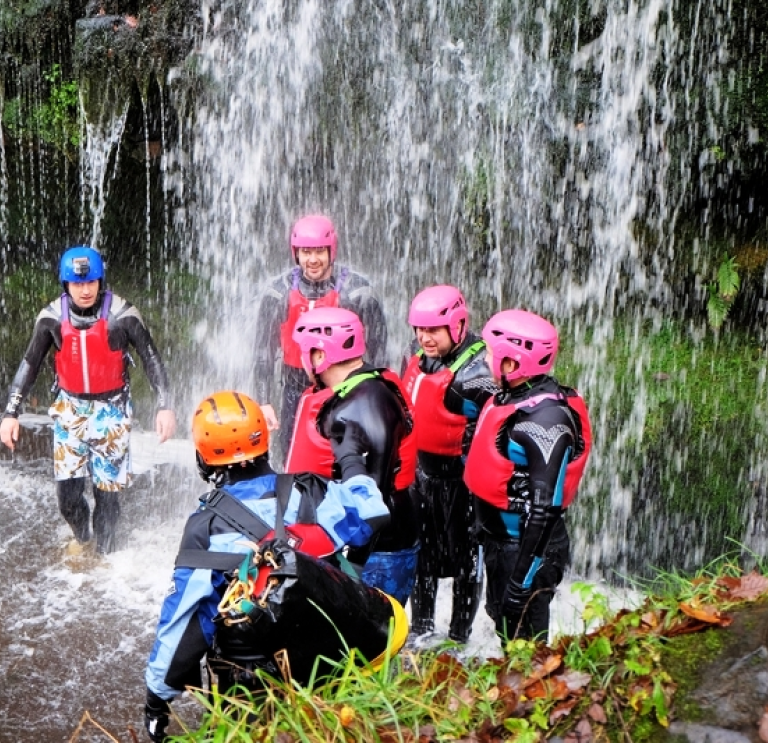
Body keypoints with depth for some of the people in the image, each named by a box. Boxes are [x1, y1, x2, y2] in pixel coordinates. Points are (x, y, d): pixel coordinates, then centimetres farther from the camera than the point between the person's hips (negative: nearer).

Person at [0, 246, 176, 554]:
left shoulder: (122, 314, -15)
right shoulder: (52, 317, -8)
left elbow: (151, 359, -9)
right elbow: (29, 365, 1)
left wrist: (164, 406, -17)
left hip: (111, 409, -2)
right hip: (70, 407, 2)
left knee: (106, 488, -2)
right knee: (67, 491, 0)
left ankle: (104, 554, 18)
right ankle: (81, 541, 28)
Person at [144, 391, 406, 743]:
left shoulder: (205, 526, -10)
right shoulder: (310, 493, -6)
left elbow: (182, 618, -7)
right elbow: (373, 515, 6)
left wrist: (157, 696, 4)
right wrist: (350, 458, 21)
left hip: (248, 685, 0)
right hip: (327, 657, 1)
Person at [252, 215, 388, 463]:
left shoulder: (356, 289, -10)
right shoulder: (280, 292, -4)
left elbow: (377, 344, -5)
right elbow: (264, 349, 1)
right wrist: (263, 401, -1)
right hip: (297, 388, 2)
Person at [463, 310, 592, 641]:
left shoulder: (546, 418, -25)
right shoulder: (508, 397, 5)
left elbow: (545, 507, -26)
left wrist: (523, 579, -24)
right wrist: (486, 532, 22)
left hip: (527, 547, -9)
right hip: (500, 538, 9)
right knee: (504, 628, 24)